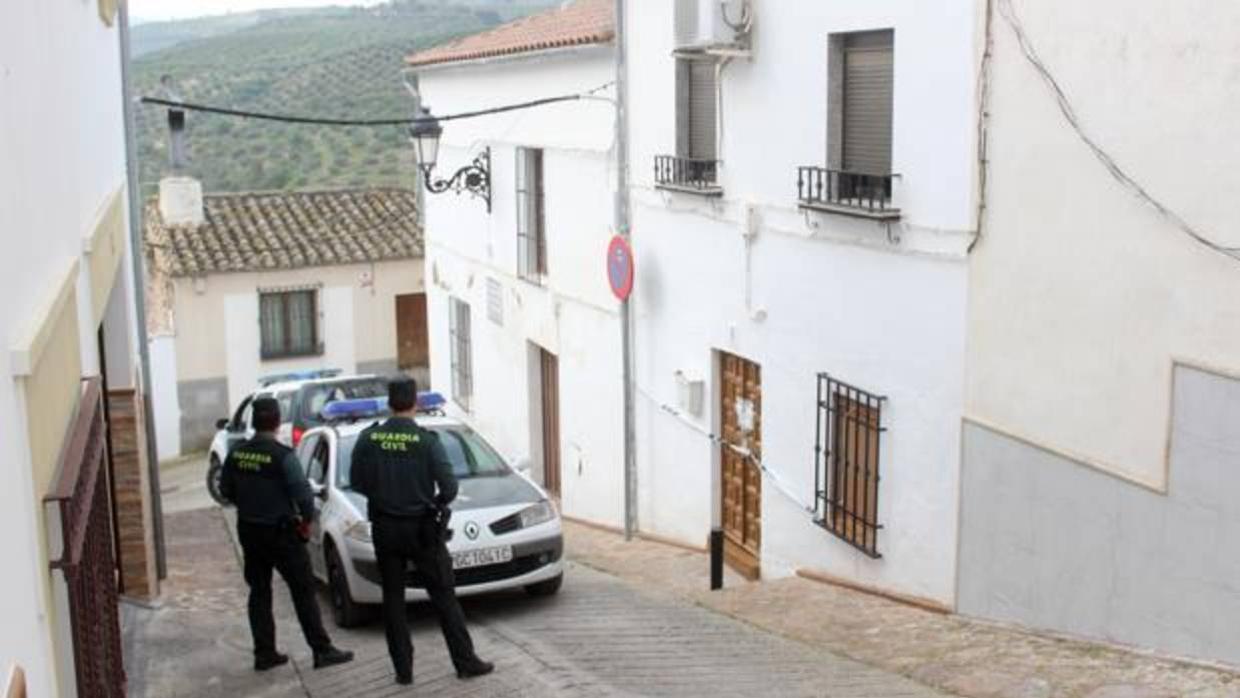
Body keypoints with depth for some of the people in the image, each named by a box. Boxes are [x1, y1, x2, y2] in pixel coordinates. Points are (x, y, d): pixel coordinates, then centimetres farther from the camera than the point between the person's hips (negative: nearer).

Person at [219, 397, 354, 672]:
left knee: (259, 592, 14)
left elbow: (226, 490, 10)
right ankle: (322, 650, 4)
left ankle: (264, 653, 17)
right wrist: (306, 519, -3)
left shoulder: (237, 454, 0)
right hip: (280, 532, -6)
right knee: (303, 592, 2)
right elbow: (303, 492, -20)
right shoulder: (283, 455, -18)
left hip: (249, 532, 6)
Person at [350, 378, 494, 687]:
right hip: (421, 528, -3)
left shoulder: (369, 438, -4)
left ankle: (403, 669, 12)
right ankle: (465, 662, 10)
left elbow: (357, 482, 3)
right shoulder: (426, 441, -13)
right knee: (444, 597, 6)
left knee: (393, 599, 11)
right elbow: (449, 487, -14)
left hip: (384, 529, 3)